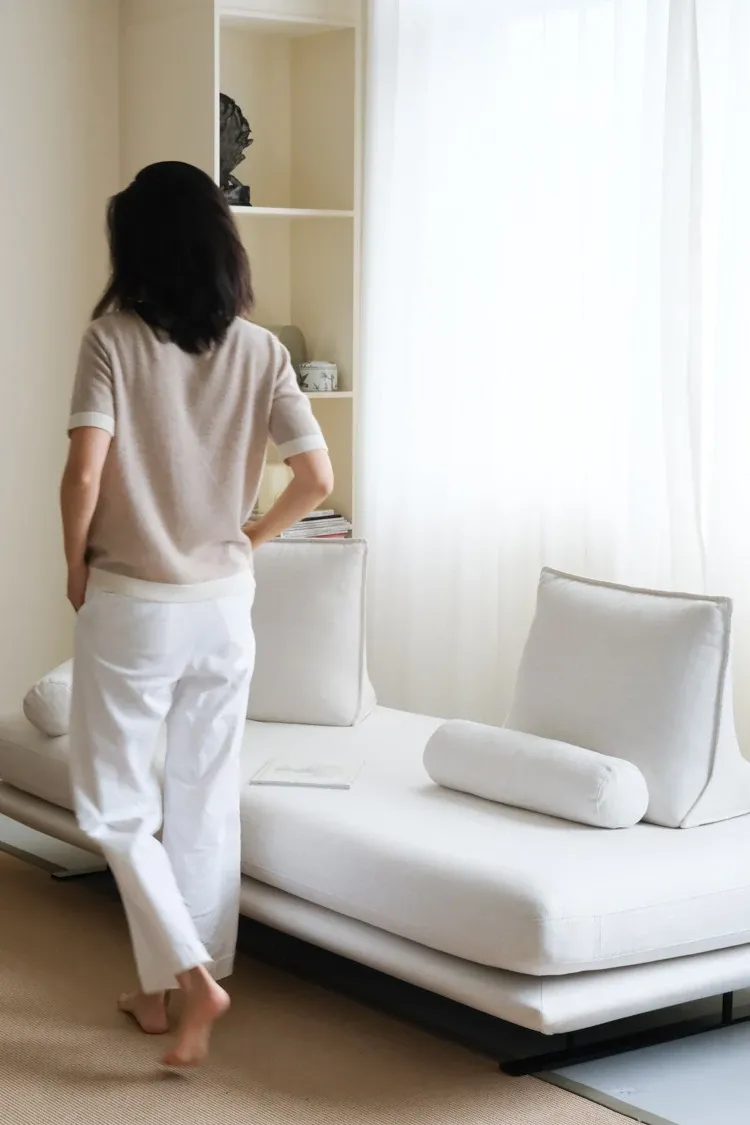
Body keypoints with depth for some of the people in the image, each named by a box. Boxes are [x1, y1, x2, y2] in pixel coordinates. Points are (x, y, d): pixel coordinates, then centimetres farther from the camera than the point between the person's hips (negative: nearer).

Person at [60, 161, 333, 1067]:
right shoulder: (258, 349, -2)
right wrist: (253, 537, 11)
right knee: (206, 802, 14)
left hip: (131, 607, -4)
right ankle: (170, 986, 24)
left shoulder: (114, 339, -12)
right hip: (224, 604, 4)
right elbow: (316, 478, -6)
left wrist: (75, 568, -5)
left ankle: (187, 978, -2)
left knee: (114, 804, 8)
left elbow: (84, 473, -22)